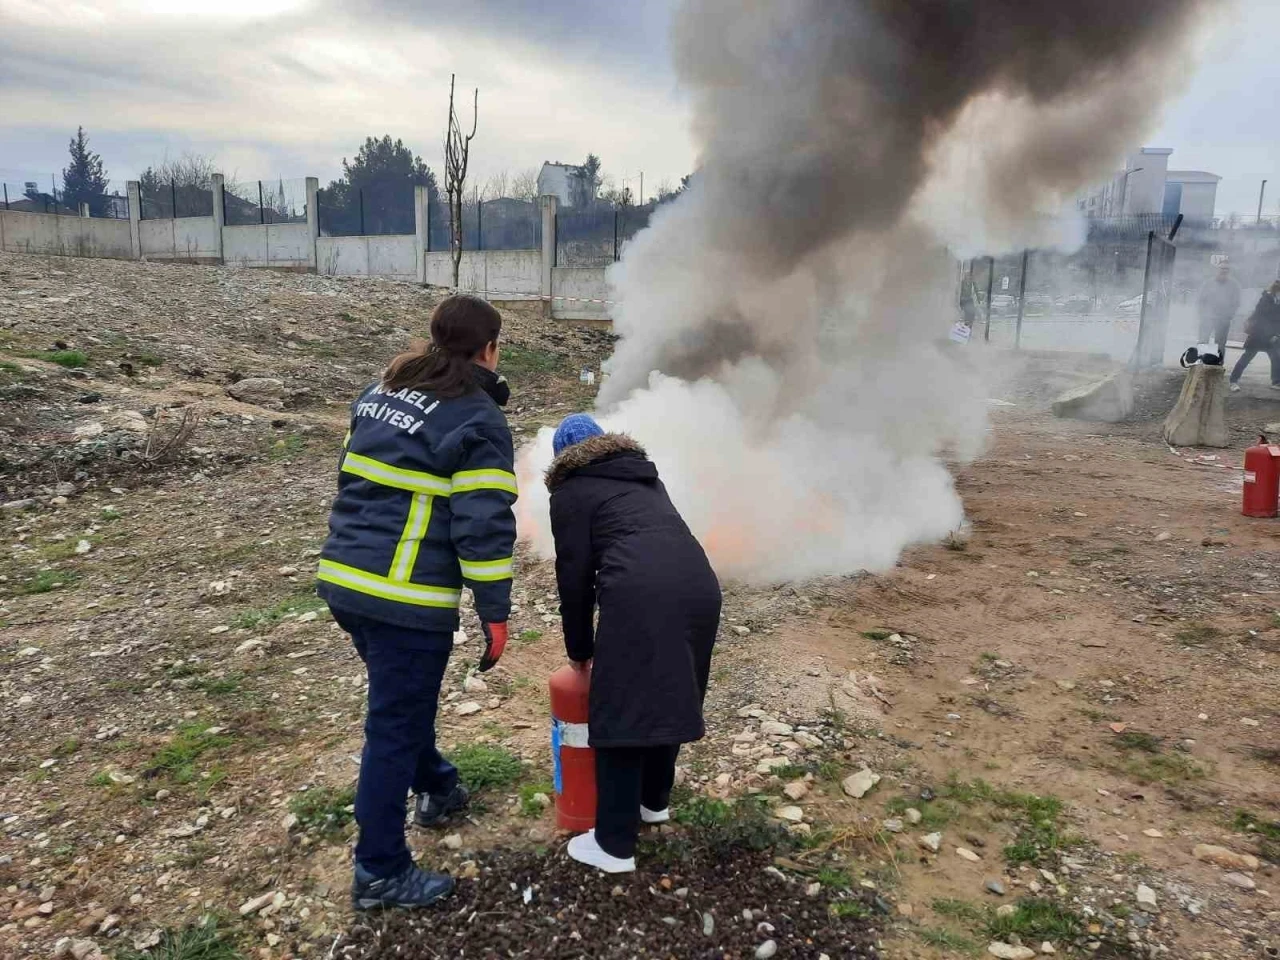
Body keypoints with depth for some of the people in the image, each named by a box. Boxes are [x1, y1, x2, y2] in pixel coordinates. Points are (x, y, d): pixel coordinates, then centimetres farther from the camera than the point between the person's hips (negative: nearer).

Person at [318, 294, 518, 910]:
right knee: (395, 727, 4)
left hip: (342, 580, 8)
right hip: (406, 601, -8)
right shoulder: (478, 420, -12)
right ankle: (379, 872, 18)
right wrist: (495, 613, -9)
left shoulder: (381, 392, 12)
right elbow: (485, 527, -16)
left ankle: (438, 789, 47)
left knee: (400, 705, 26)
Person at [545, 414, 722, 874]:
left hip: (640, 597, -7)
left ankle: (615, 845, 14)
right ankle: (654, 800, 41)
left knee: (619, 712, 5)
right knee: (669, 697, 23)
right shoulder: (645, 476, 33)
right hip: (699, 585, 7)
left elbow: (575, 575, 11)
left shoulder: (571, 490, 15)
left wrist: (579, 647, 23)